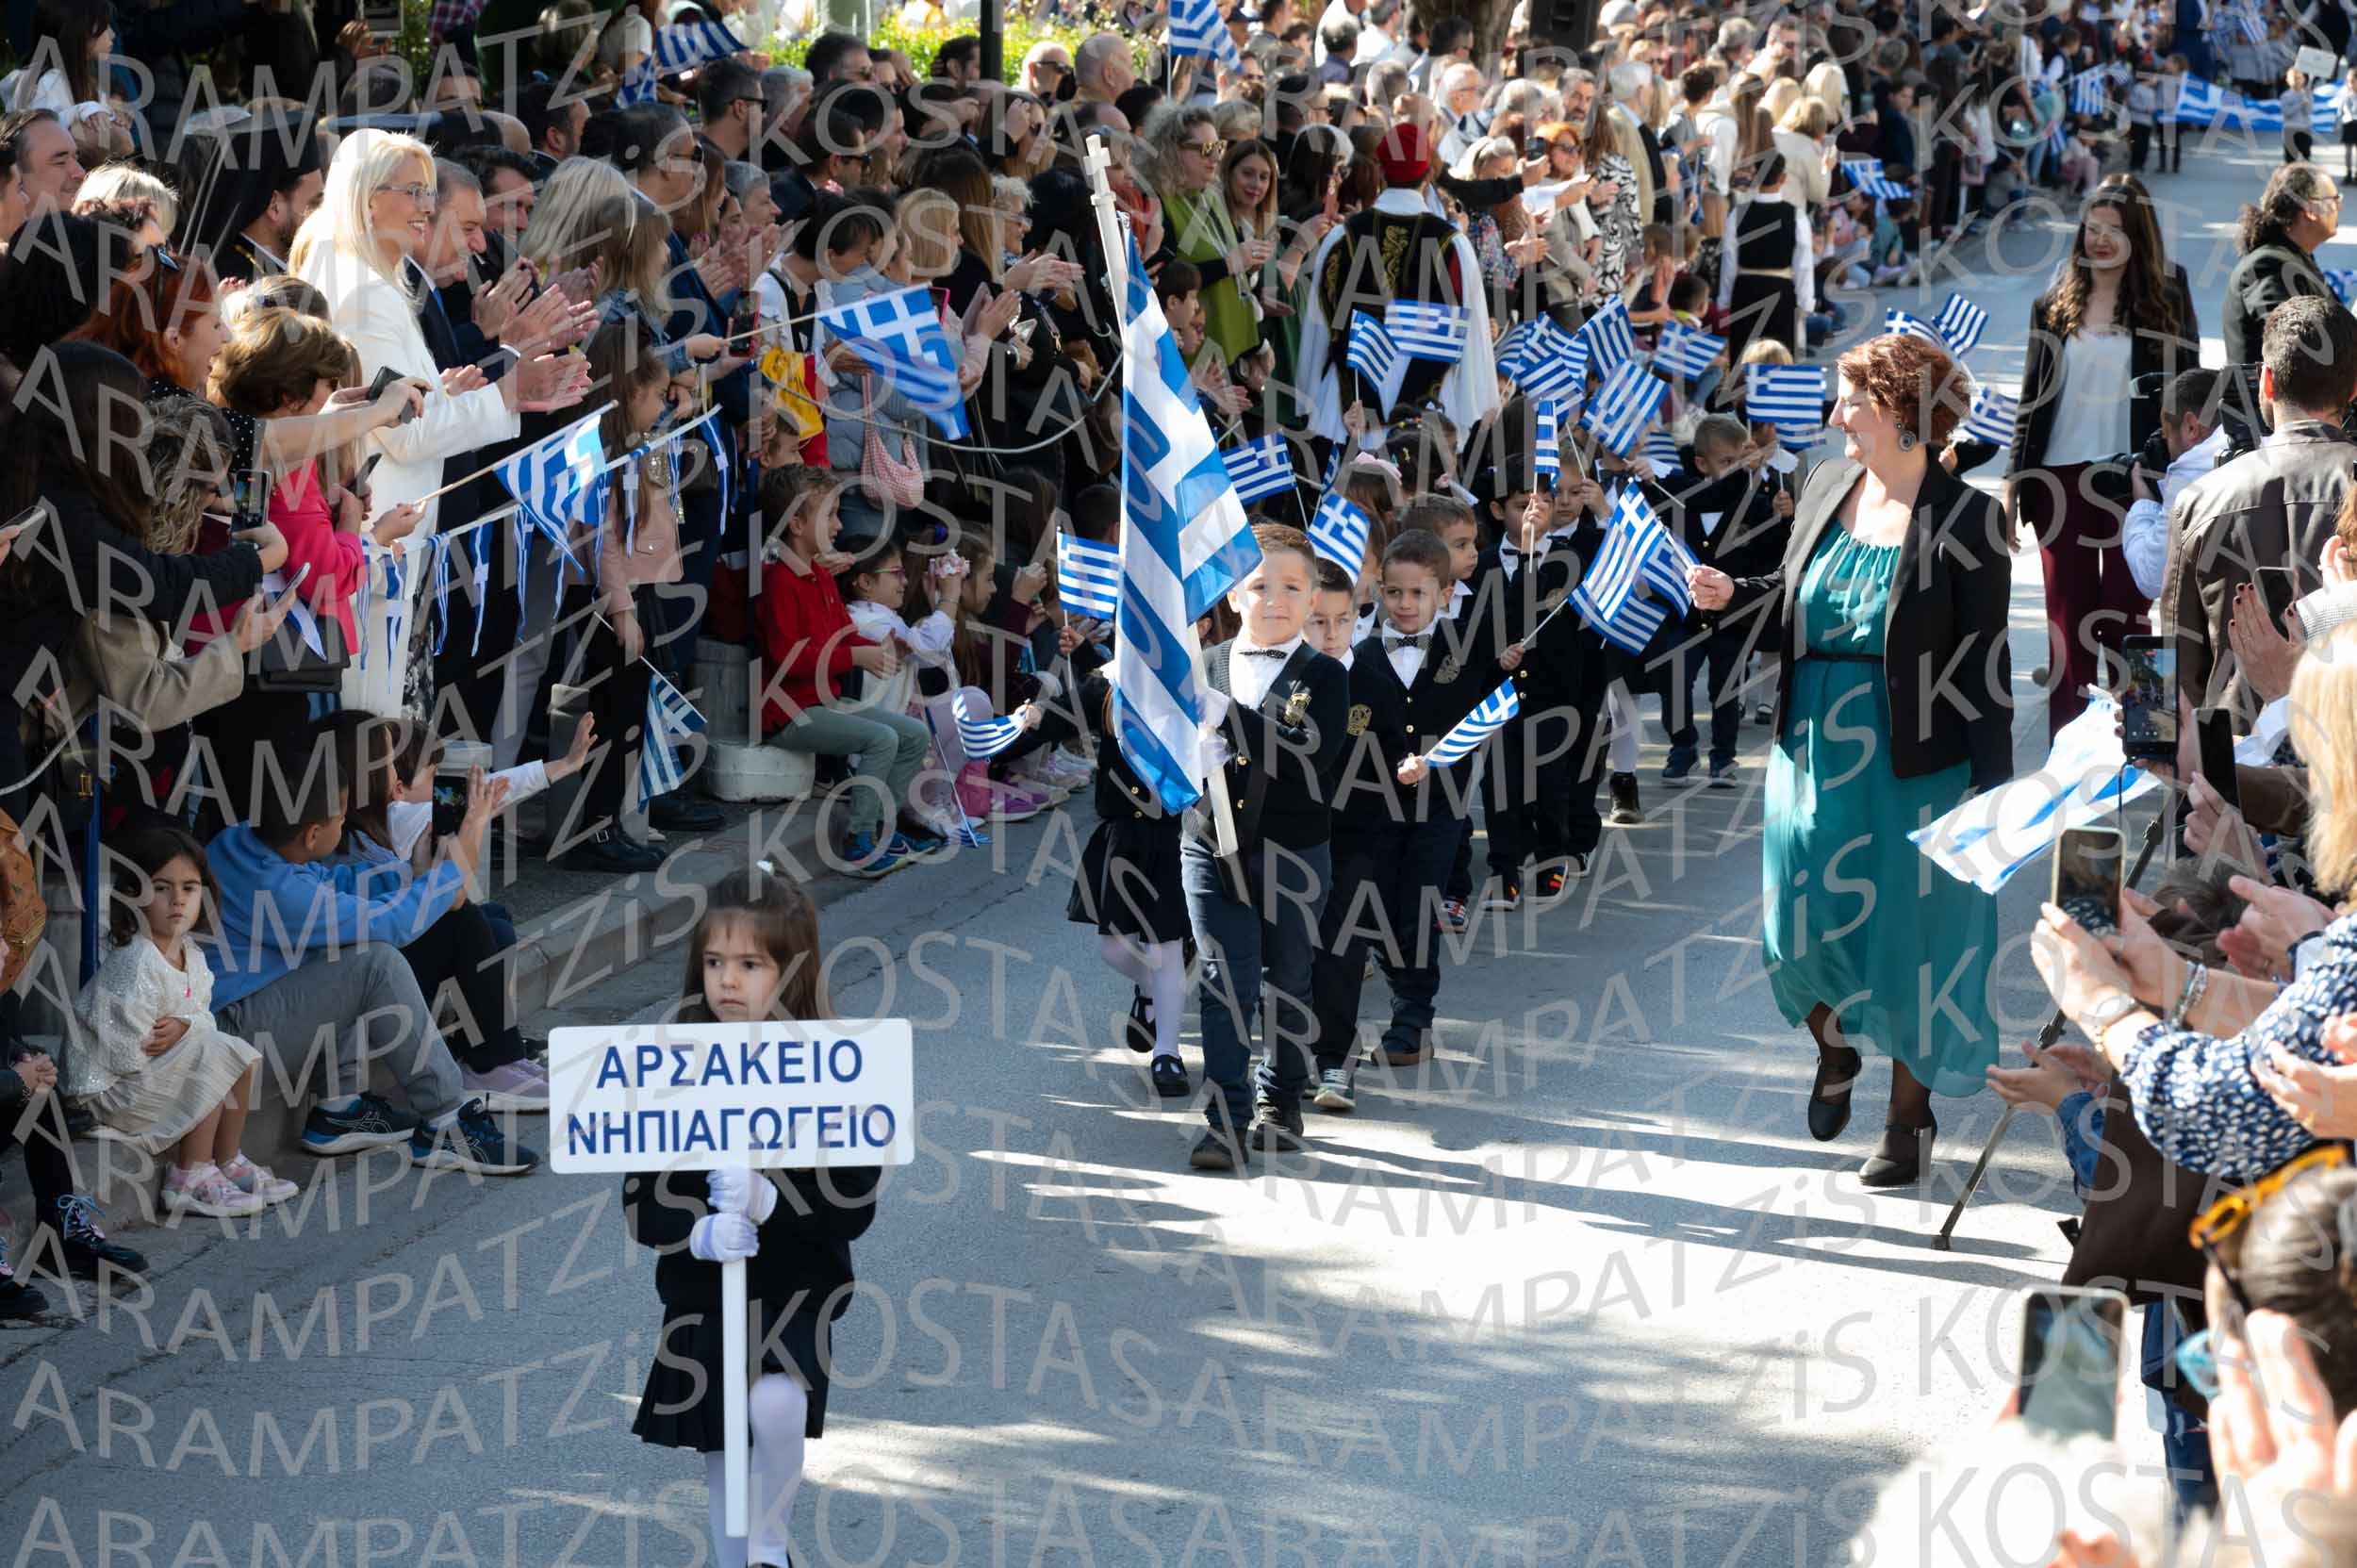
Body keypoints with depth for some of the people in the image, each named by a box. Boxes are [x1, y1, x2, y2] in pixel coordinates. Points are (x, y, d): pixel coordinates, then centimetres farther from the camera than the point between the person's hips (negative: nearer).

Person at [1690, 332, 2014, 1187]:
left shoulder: (1965, 519, -14)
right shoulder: (1827, 486, 2)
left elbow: (1986, 664, -12)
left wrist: (1990, 786, -14)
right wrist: (1734, 595, -1)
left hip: (1912, 766, -5)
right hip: (1813, 754, 5)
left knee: (1906, 938, 5)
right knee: (1802, 927, 12)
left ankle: (1910, 1114, 22)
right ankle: (1835, 1052, 42)